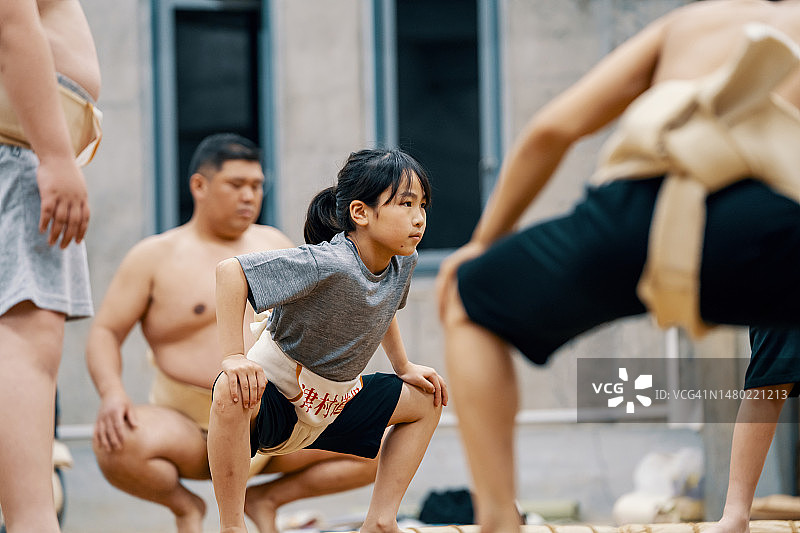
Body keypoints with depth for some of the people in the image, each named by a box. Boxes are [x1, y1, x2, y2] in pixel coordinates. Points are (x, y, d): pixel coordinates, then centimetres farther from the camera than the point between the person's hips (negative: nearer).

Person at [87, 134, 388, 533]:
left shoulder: (275, 245, 12)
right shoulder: (155, 256, 0)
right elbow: (105, 332, -3)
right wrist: (111, 392, -22)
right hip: (187, 427, -4)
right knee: (116, 445, -36)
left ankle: (266, 498, 6)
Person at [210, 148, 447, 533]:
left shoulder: (402, 262, -5)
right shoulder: (328, 264, -30)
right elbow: (231, 271, -34)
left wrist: (404, 367, 19)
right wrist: (233, 357, -37)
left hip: (333, 406, 9)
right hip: (274, 394, -8)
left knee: (425, 401, 13)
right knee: (232, 394, -41)